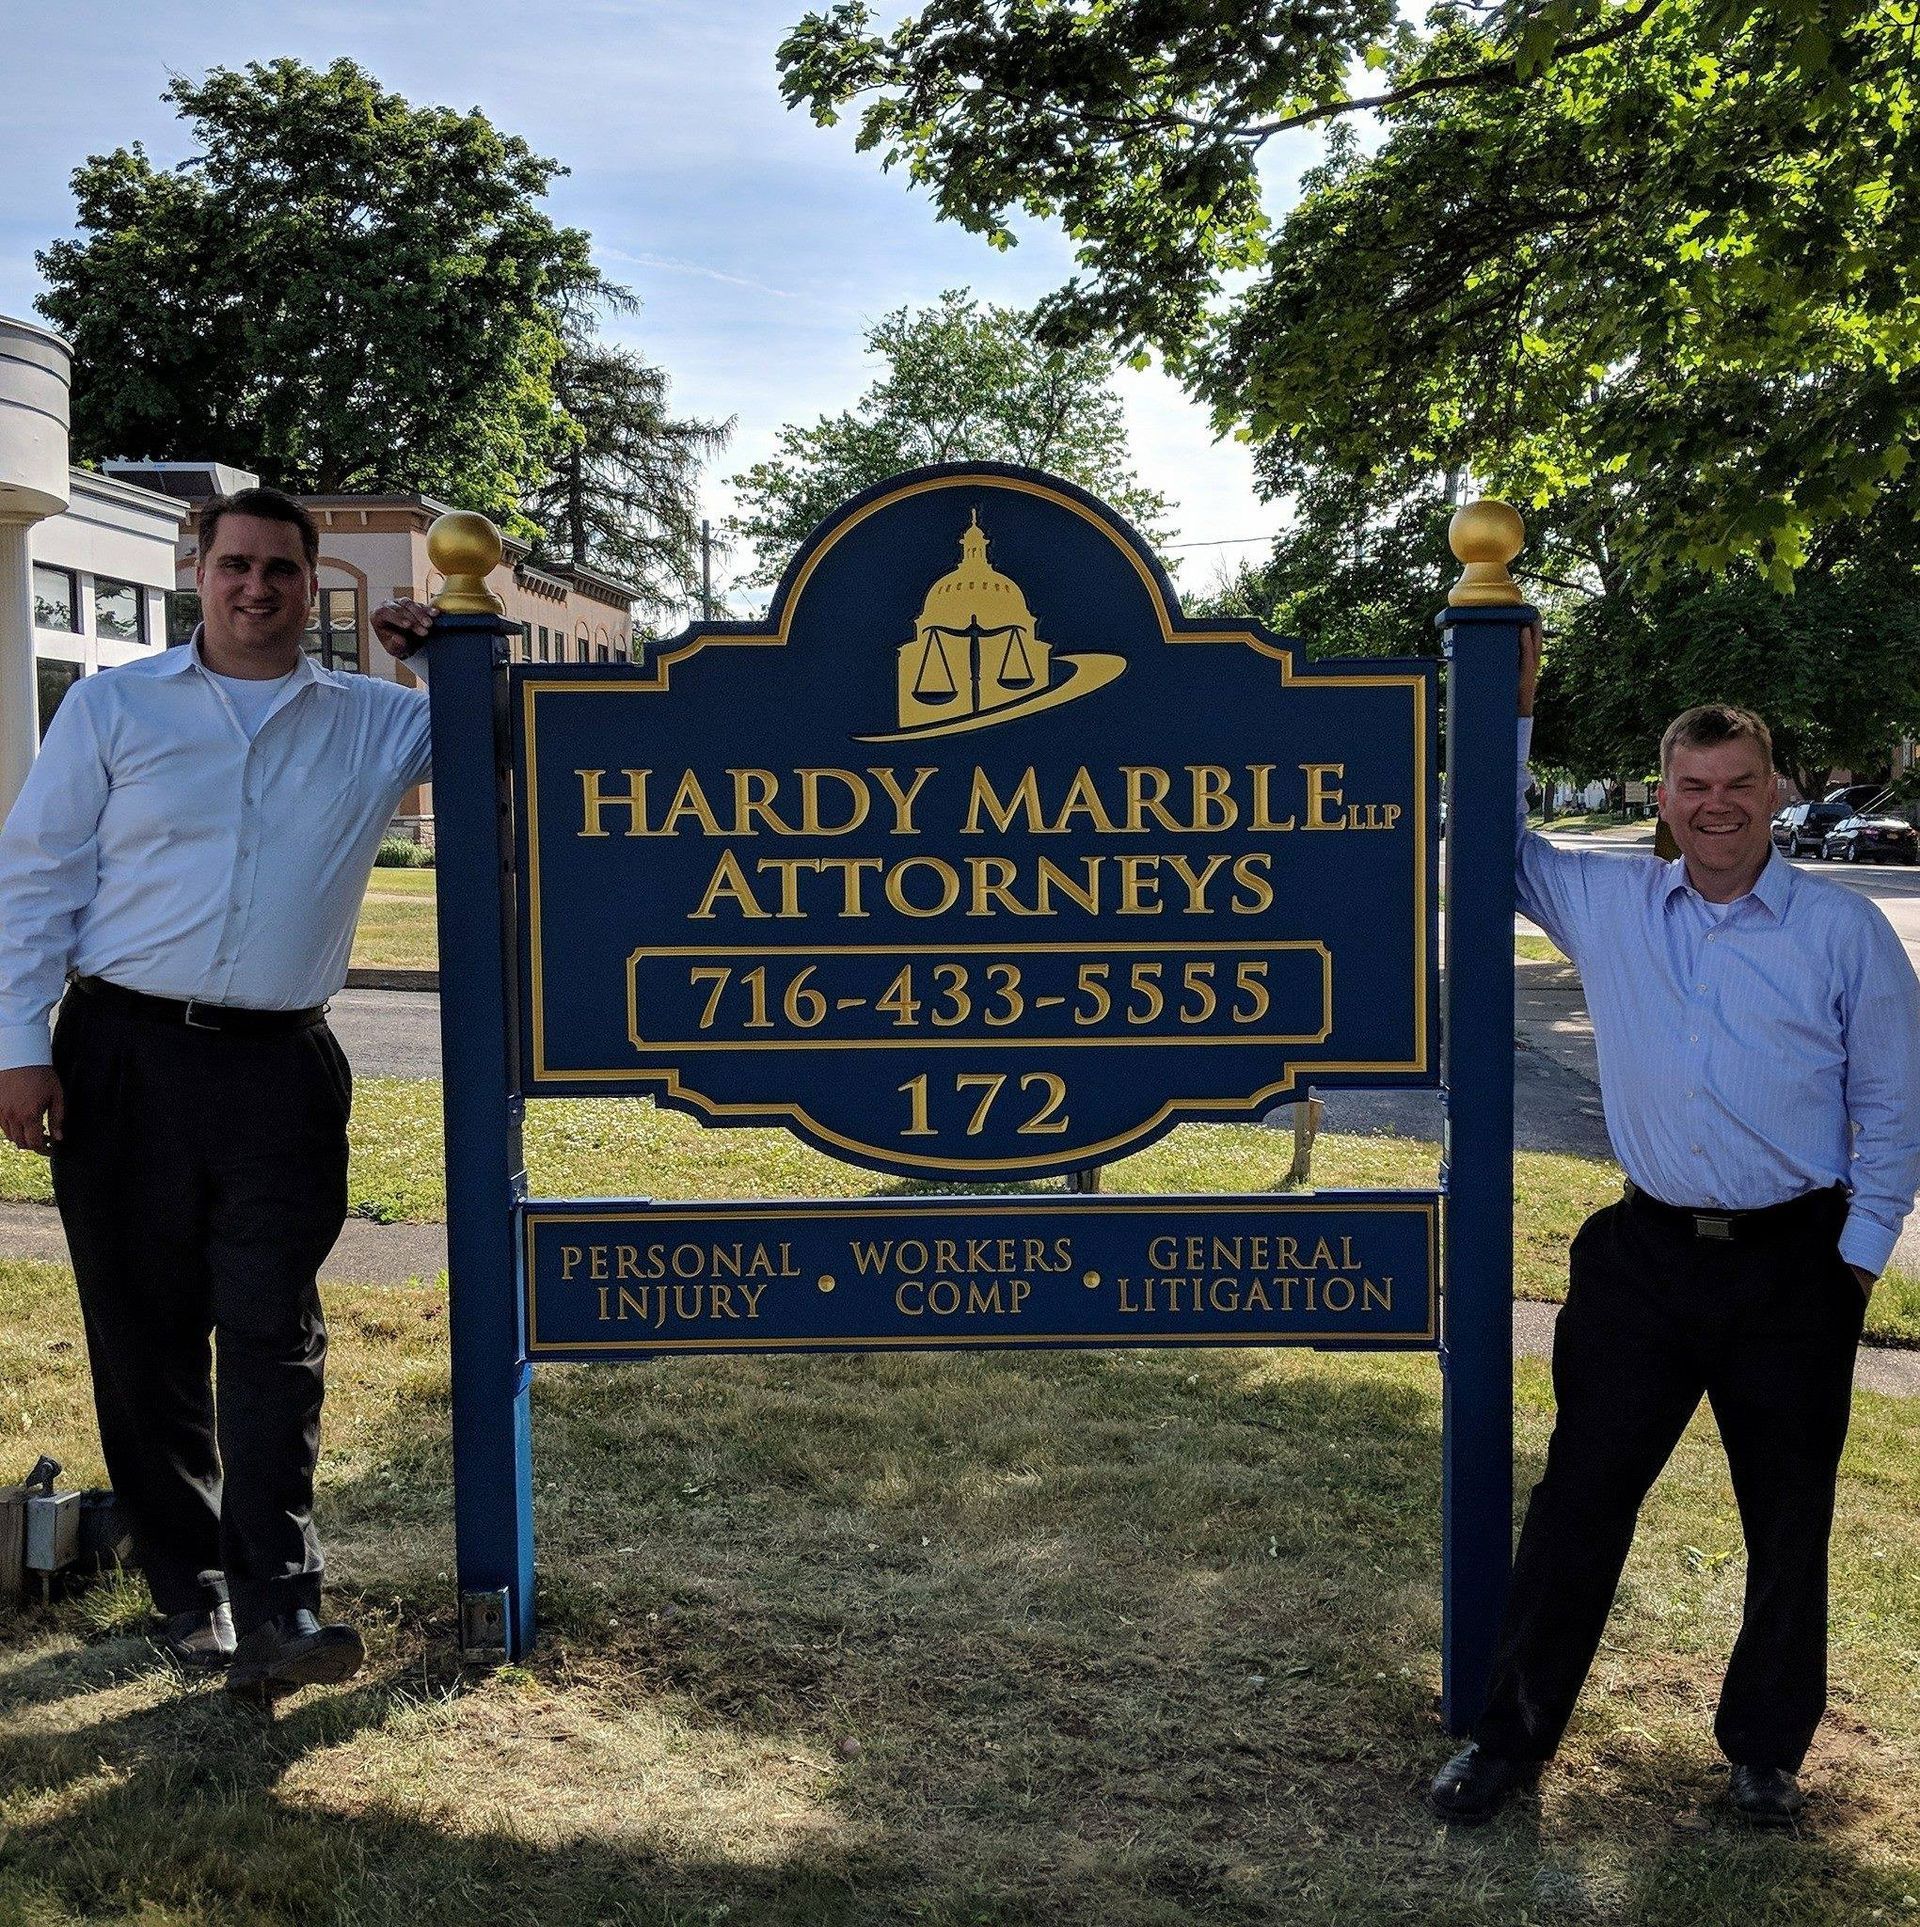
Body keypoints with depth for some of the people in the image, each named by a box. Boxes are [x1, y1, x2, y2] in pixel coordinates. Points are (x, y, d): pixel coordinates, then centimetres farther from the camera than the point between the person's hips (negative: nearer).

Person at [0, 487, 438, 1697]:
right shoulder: (112, 707, 9)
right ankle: (191, 1588, 18)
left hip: (281, 1065, 0)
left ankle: (276, 1608, -6)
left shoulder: (374, 723, 11)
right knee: (144, 1334, 5)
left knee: (274, 1334, -7)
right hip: (125, 1054, 1)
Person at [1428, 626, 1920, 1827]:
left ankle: (1767, 1752, 31)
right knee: (1580, 1504, 6)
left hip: (1795, 1267, -1)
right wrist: (1509, 703, 7)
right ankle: (1515, 1738, 19)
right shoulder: (1608, 906, 4)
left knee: (1790, 1526, 12)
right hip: (1647, 1259, 2)